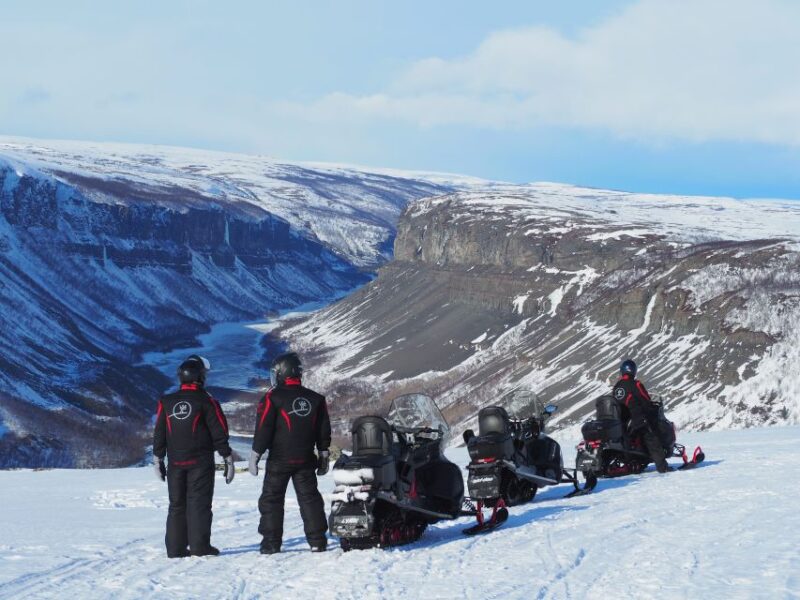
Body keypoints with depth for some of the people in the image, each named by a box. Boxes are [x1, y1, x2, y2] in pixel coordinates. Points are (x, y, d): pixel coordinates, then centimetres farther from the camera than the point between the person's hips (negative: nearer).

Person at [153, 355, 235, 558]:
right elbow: (220, 433, -6)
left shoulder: (166, 402, 4)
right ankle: (200, 547, -7)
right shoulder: (206, 402, -7)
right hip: (201, 463, -3)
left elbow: (159, 434, 8)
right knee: (199, 504, -2)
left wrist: (158, 460, 16)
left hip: (175, 464, 3)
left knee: (177, 505, 10)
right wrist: (228, 459, 1)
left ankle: (176, 548, 7)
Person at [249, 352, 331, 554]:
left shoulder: (273, 398, -8)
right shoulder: (315, 399, 7)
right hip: (306, 460, 4)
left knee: (271, 500, 4)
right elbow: (324, 431, 10)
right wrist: (324, 455, 17)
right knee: (310, 499, 8)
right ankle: (318, 541, 4)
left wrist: (255, 456, -5)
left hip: (278, 460, -4)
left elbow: (263, 429, -10)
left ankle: (271, 542, 0)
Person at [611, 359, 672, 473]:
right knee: (652, 442, -5)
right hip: (638, 420, -6)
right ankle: (662, 466, -13)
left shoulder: (616, 387, 10)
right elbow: (646, 401, -10)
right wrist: (654, 408, 8)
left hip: (620, 421, 6)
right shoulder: (635, 384, -10)